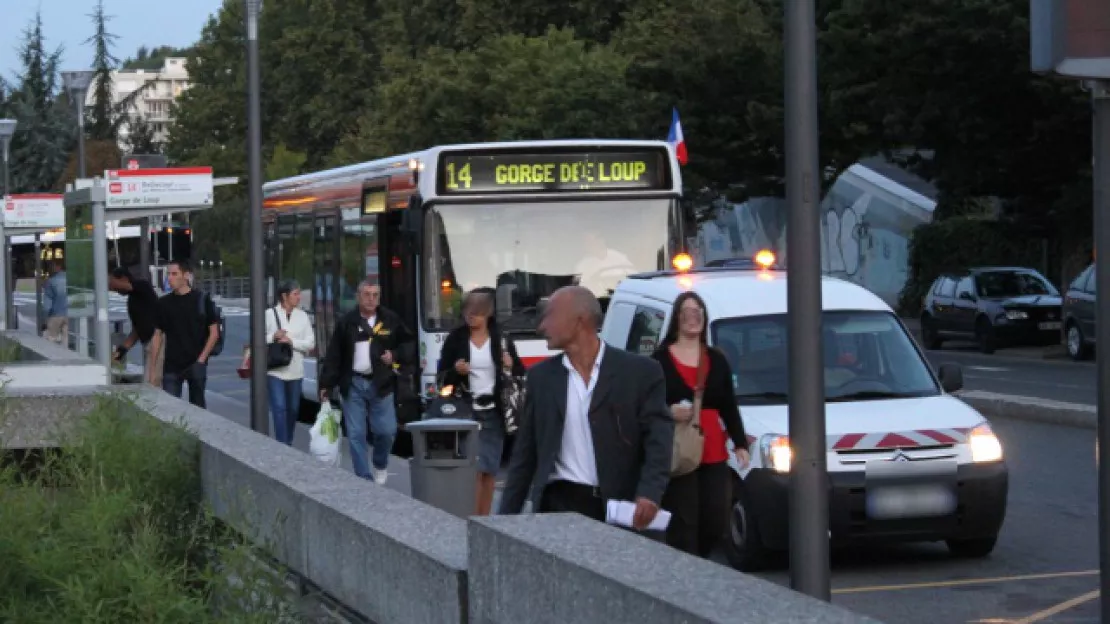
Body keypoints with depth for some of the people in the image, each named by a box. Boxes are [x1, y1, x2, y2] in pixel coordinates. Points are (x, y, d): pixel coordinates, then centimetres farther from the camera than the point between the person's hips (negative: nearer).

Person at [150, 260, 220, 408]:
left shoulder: (201, 300, -2)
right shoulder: (163, 303, 5)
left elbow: (214, 333, -2)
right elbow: (157, 335, 9)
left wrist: (201, 359, -11)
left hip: (196, 365, -2)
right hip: (171, 366, 2)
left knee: (198, 405, 7)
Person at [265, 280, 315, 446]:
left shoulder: (302, 316, 6)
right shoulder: (270, 314, -2)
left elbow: (310, 343, 2)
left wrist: (291, 341, -11)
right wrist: (273, 337, -16)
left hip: (295, 371, 4)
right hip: (275, 370, -4)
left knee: (292, 410, 11)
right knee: (279, 408, -12)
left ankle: (288, 444, 26)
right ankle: (282, 446, -14)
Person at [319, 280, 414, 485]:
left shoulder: (391, 320, 3)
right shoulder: (347, 322, 1)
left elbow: (409, 343, 13)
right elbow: (333, 356, 3)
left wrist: (395, 355, -7)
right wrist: (326, 384, 1)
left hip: (381, 384, 0)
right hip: (353, 385, 0)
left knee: (386, 430, -1)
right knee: (356, 434, -1)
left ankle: (380, 465, 28)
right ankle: (364, 479, 6)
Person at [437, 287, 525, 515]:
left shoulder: (501, 340, 5)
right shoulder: (455, 339, 2)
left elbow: (520, 374, 9)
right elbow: (442, 376, 5)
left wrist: (511, 366, -12)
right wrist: (455, 370, -15)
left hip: (493, 412, 2)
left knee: (489, 470, 3)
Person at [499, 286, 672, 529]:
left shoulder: (640, 372, -1)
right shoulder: (541, 376, 11)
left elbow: (658, 439, -8)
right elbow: (525, 454, 14)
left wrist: (650, 493, -25)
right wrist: (507, 517, 8)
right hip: (558, 506, 3)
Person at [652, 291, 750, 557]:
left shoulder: (717, 360, 14)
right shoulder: (661, 360, 1)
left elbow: (729, 406, 15)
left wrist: (741, 444, 7)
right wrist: (669, 411, -19)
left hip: (713, 453, 4)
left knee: (716, 521, 3)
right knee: (683, 525, -7)